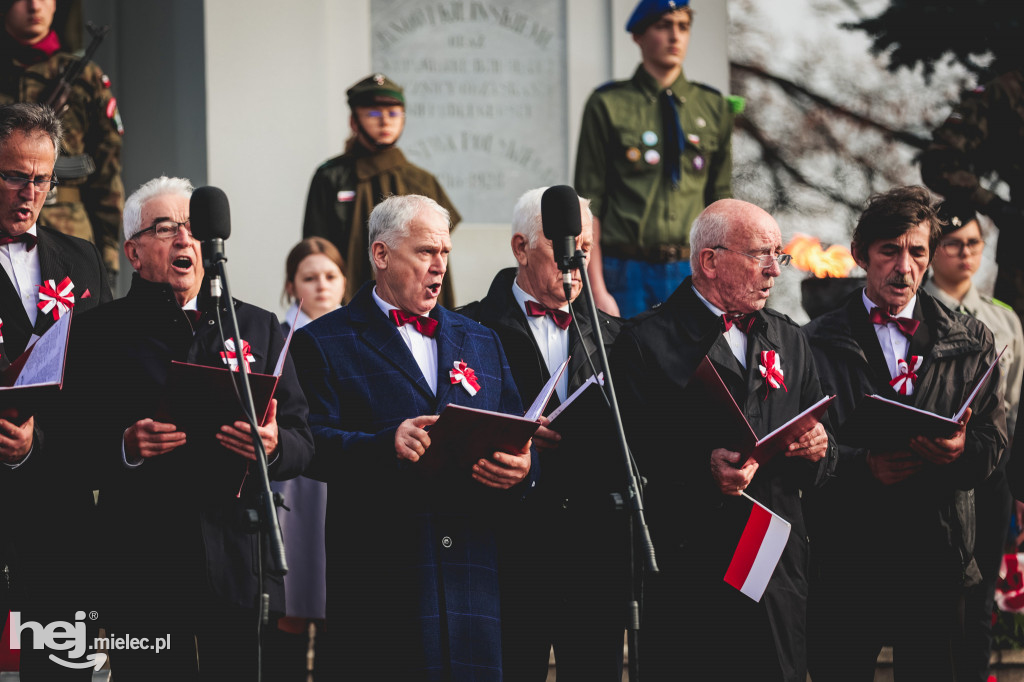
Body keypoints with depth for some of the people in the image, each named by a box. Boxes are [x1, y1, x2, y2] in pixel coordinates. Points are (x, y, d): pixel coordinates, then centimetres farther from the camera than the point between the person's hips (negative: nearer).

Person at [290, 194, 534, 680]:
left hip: (472, 580, 4)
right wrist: (388, 444, -25)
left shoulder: (481, 342, 21)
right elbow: (313, 446, -8)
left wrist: (520, 467, -9)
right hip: (380, 580, -4)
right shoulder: (324, 343, 5)